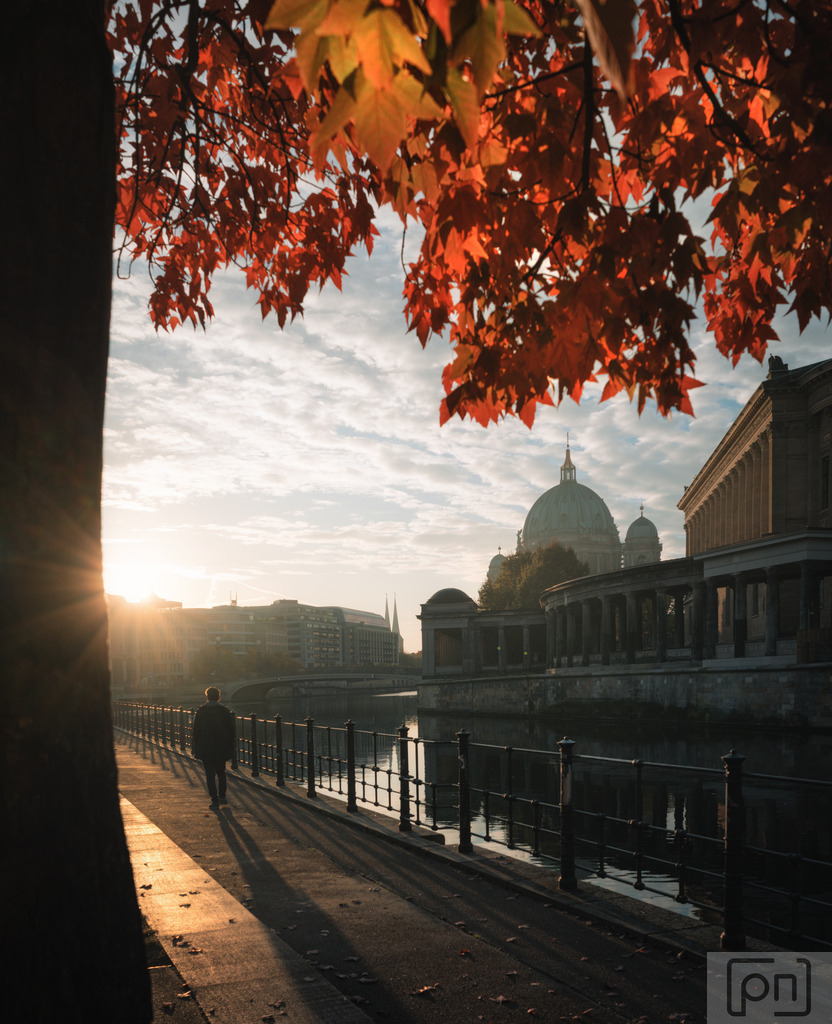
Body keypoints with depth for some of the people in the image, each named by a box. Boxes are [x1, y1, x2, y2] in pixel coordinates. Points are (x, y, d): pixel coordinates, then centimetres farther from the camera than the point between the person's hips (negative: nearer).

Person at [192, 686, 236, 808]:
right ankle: (222, 797, 19)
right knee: (221, 773, 18)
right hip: (222, 748, 2)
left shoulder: (200, 711, -4)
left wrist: (195, 750, 4)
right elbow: (231, 731, 1)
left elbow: (196, 732, -2)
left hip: (206, 749, -2)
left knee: (210, 775, 3)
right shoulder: (225, 711, -1)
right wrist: (231, 748, 8)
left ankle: (214, 799, -2)